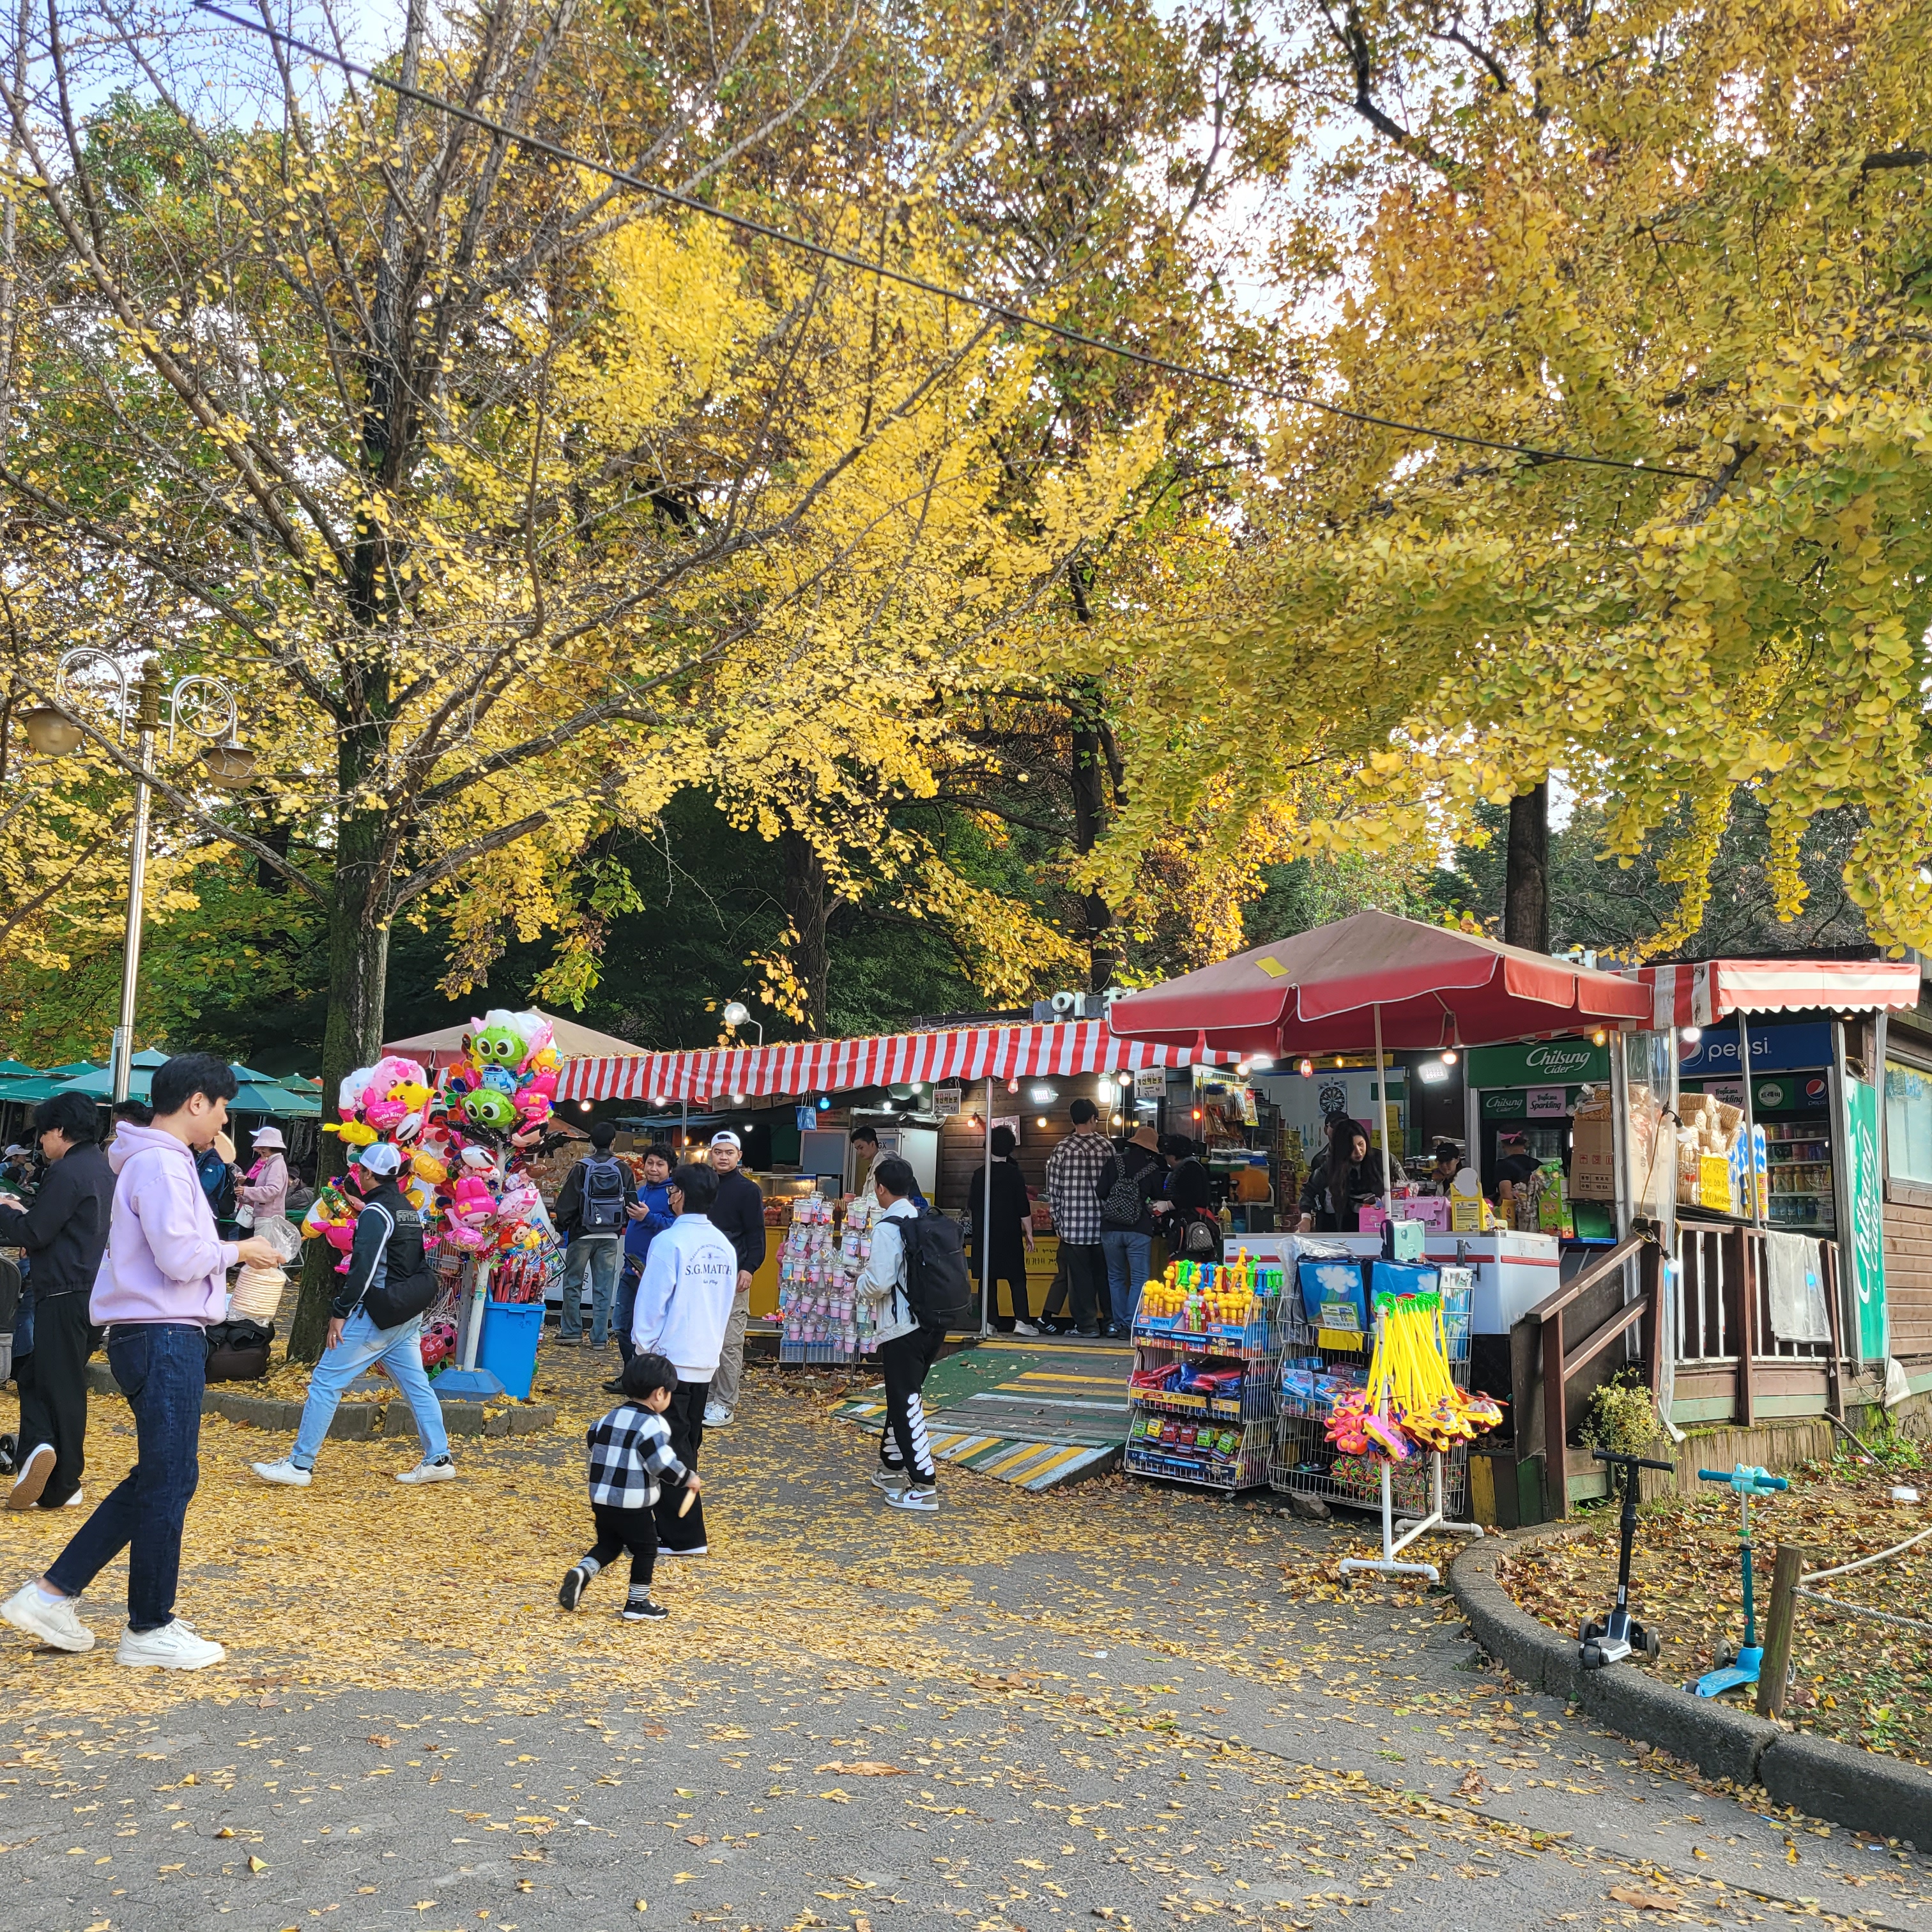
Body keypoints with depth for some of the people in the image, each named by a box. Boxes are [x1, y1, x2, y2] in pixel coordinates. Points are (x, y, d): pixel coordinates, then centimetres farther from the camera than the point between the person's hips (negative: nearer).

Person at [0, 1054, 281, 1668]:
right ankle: (150, 1630, 10)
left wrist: (228, 1255, 10)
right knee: (168, 1481, -1)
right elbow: (181, 1256, -22)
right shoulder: (161, 1163, -15)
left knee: (156, 1480, 16)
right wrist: (239, 1250, -7)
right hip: (163, 1337, -10)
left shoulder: (163, 1161, 17)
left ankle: (51, 1594, 20)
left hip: (163, 1337, 10)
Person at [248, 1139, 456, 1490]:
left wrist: (340, 1312, -18)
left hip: (377, 1314, -9)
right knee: (416, 1384, 11)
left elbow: (363, 1267, -21)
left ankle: (299, 1465, 0)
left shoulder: (375, 1212, -13)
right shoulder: (409, 1210, 13)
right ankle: (438, 1460, 10)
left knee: (326, 1382, -2)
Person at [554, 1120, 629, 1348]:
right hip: (611, 1237, 2)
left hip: (583, 1235, -2)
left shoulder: (582, 1168, -8)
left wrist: (563, 1224, 11)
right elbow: (631, 1203, 4)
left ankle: (571, 1331, 14)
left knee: (573, 1282, 12)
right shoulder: (622, 1169, 0)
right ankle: (599, 1336, 5)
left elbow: (566, 1202, -6)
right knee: (604, 1287, 5)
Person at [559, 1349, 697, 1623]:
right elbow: (662, 1462, -21)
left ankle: (581, 1572, -2)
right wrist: (689, 1477, -8)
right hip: (635, 1505, -7)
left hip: (601, 1498, 7)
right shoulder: (653, 1424, -16)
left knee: (608, 1545, 22)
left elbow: (592, 1439, 20)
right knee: (645, 1550, 10)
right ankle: (638, 1604, 14)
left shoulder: (611, 1417, 7)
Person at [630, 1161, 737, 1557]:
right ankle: (670, 1523, 25)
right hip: (706, 1359, 7)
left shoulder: (670, 1242, -15)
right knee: (686, 1445, 16)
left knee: (672, 1447, -1)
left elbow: (651, 1301, -14)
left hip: (670, 1359, -7)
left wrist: (644, 1345, -1)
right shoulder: (724, 1246, 7)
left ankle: (684, 1536, 1)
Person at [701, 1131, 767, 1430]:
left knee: (729, 1342, -5)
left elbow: (756, 1234, -7)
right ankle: (709, 1396, 18)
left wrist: (749, 1268, -18)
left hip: (733, 1278, -6)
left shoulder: (748, 1189, -3)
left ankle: (726, 1405, -1)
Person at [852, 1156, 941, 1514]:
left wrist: (860, 1284, 3)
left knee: (906, 1405, -3)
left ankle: (924, 1489, -3)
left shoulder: (887, 1228, -15)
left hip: (902, 1328, -8)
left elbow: (879, 1283, -20)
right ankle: (891, 1465, 35)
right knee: (903, 1398, 21)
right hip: (933, 1322, 8)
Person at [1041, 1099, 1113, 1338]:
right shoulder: (1107, 1146, -1)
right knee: (1103, 1274, 13)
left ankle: (1087, 1324, 6)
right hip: (1102, 1223, 1)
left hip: (1073, 1224, -1)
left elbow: (1053, 1190, -3)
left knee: (1079, 1276, 5)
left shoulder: (1062, 1149, -4)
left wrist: (1058, 1220, 7)